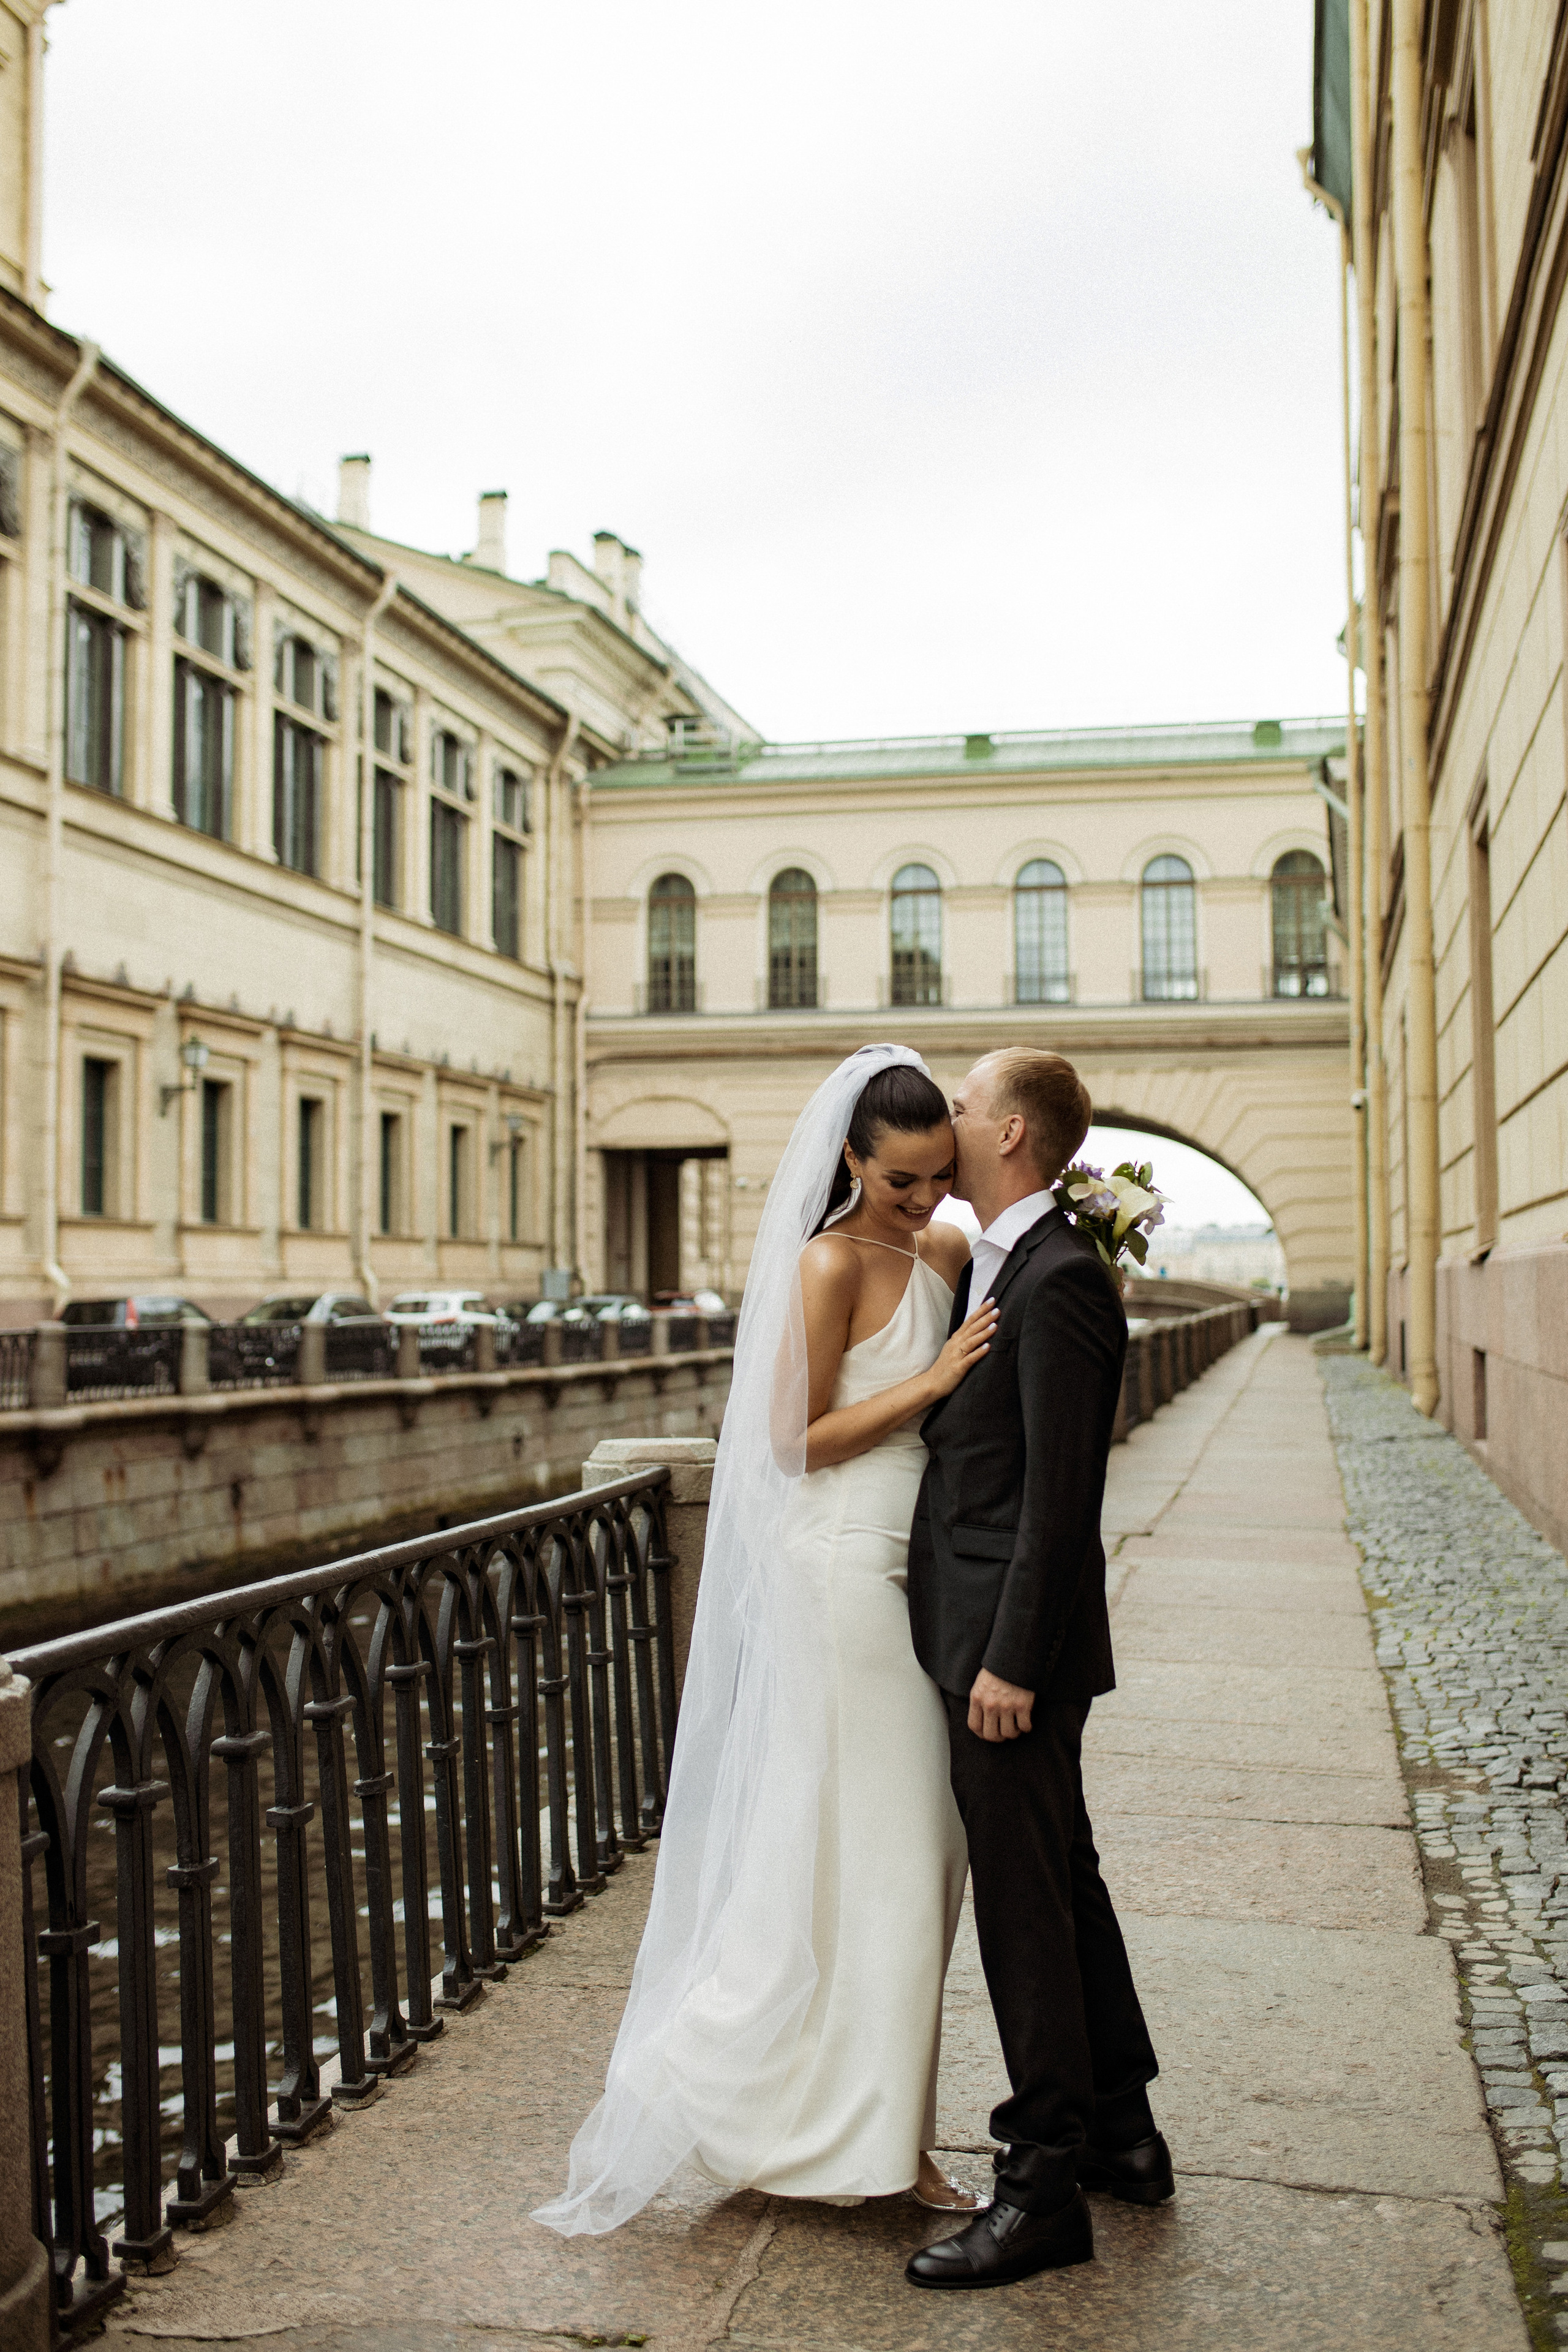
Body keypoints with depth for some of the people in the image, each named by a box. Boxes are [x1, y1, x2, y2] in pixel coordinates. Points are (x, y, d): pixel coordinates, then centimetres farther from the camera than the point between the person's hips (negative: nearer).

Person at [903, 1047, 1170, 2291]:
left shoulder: (1059, 1280, -18)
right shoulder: (992, 1267, 12)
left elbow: (1060, 1493, -21)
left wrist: (1010, 1660, -21)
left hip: (1016, 1643, -10)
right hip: (986, 1633, 10)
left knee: (1024, 1903, -1)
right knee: (1064, 1880, 19)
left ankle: (1046, 2189, 12)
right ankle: (1121, 2131, 34)